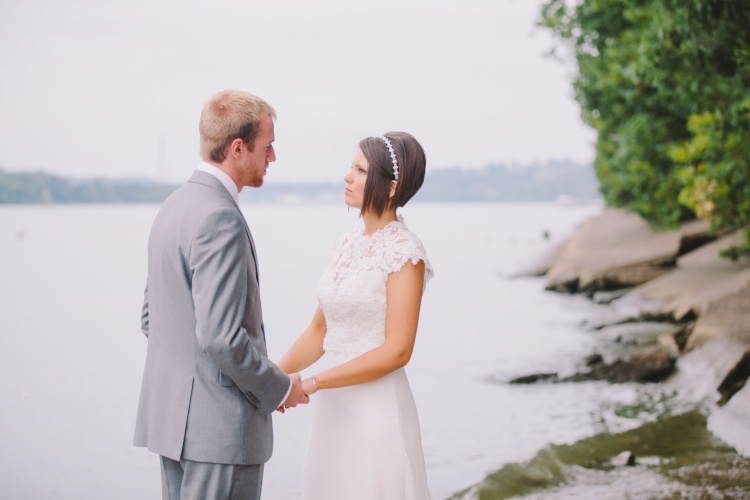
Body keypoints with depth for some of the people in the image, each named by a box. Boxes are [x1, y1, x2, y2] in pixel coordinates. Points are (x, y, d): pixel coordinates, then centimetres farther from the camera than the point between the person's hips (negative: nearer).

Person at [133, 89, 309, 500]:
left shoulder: (174, 207, 11)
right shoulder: (220, 219, -19)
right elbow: (220, 335, -25)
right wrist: (280, 388, -9)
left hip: (171, 413, 10)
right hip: (218, 422, -10)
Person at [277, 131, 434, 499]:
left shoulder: (404, 254, -12)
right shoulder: (348, 245, 10)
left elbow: (396, 351, -17)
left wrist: (312, 383, -18)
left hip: (375, 410, -7)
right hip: (333, 410, 7)